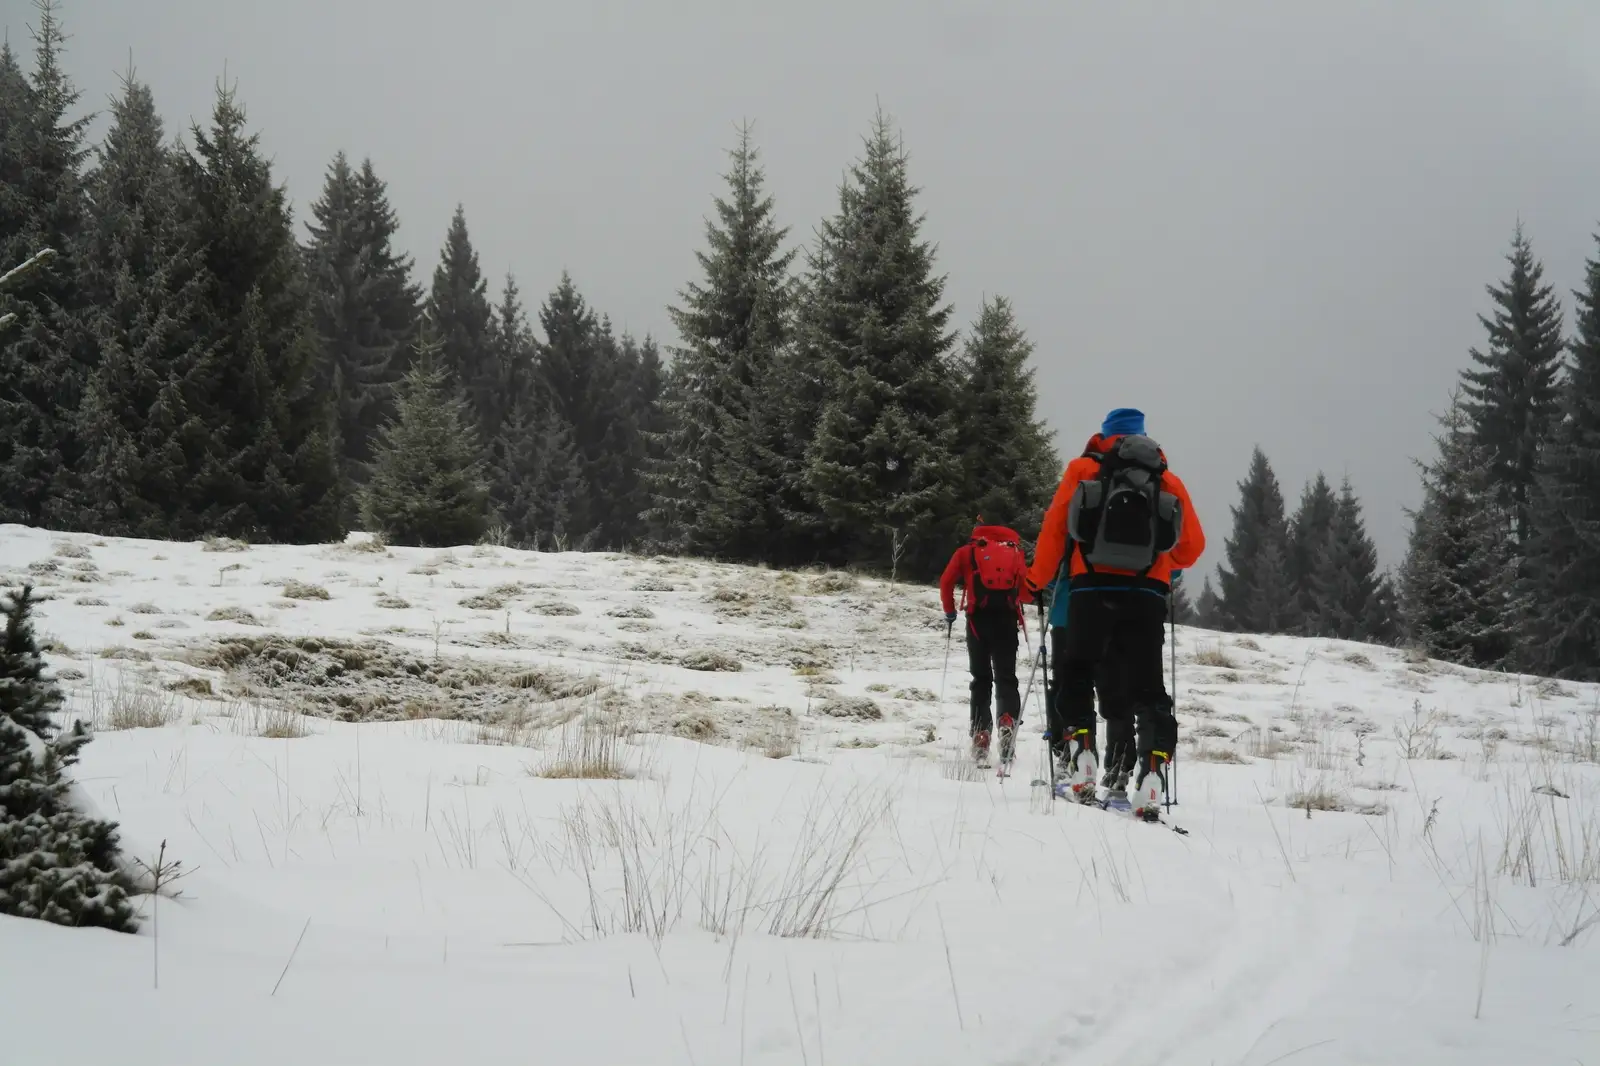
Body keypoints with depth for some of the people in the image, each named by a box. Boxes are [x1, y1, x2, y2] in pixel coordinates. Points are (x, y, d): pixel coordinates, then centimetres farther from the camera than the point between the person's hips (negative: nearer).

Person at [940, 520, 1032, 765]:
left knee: (981, 679, 11)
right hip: (1007, 618, 0)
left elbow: (946, 581, 3)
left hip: (979, 618, 0)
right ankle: (1009, 721, -24)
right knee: (1006, 677, 4)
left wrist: (950, 613, 16)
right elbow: (1027, 592, 8)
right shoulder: (1016, 551, 16)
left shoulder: (968, 550, 14)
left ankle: (980, 734, 0)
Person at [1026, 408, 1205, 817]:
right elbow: (1193, 545, 16)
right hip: (1148, 596, 1)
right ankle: (1152, 768, -12)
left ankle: (1080, 755, 0)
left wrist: (1037, 579, 19)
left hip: (1092, 590, -1)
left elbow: (1054, 528, 6)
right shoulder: (1169, 481, 14)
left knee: (1075, 674, 15)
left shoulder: (1083, 469, 9)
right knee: (1147, 689, 5)